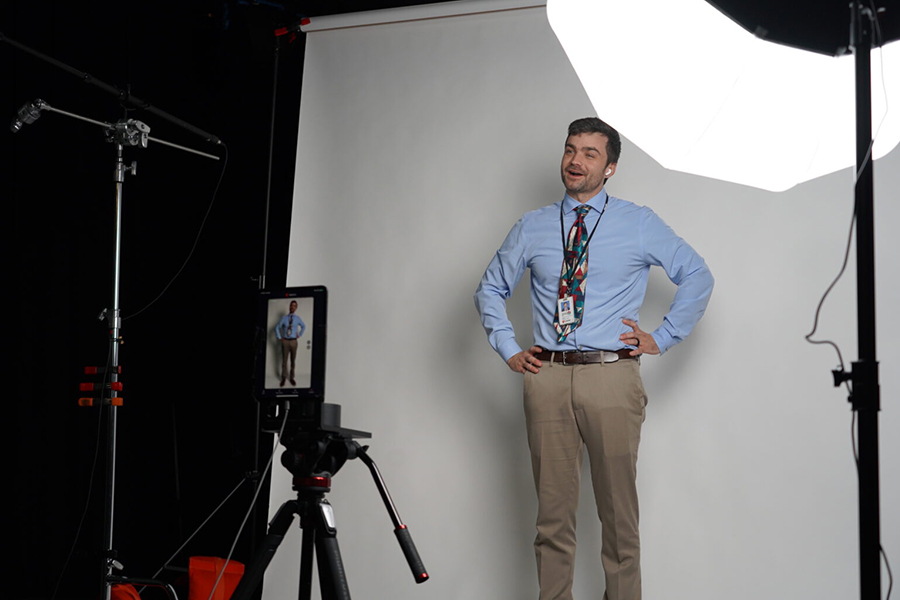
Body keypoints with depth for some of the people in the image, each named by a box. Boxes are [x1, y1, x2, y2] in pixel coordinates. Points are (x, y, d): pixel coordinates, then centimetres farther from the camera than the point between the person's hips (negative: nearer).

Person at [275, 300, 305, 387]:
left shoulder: (297, 319, 1)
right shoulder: (284, 318, -2)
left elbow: (304, 327, 21)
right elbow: (277, 328, 7)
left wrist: (299, 335, 12)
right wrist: (279, 338, 1)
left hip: (293, 341, 1)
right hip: (285, 341, -1)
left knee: (293, 361, 5)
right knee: (284, 360, 2)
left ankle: (291, 378, 15)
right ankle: (284, 378, 12)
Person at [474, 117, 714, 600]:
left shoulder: (639, 225, 6)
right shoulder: (532, 228, 11)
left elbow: (697, 276, 10)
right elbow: (490, 289, 20)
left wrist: (662, 338, 3)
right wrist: (508, 349, 10)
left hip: (612, 376, -2)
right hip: (547, 377, 2)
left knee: (619, 508, 2)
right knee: (553, 508, 5)